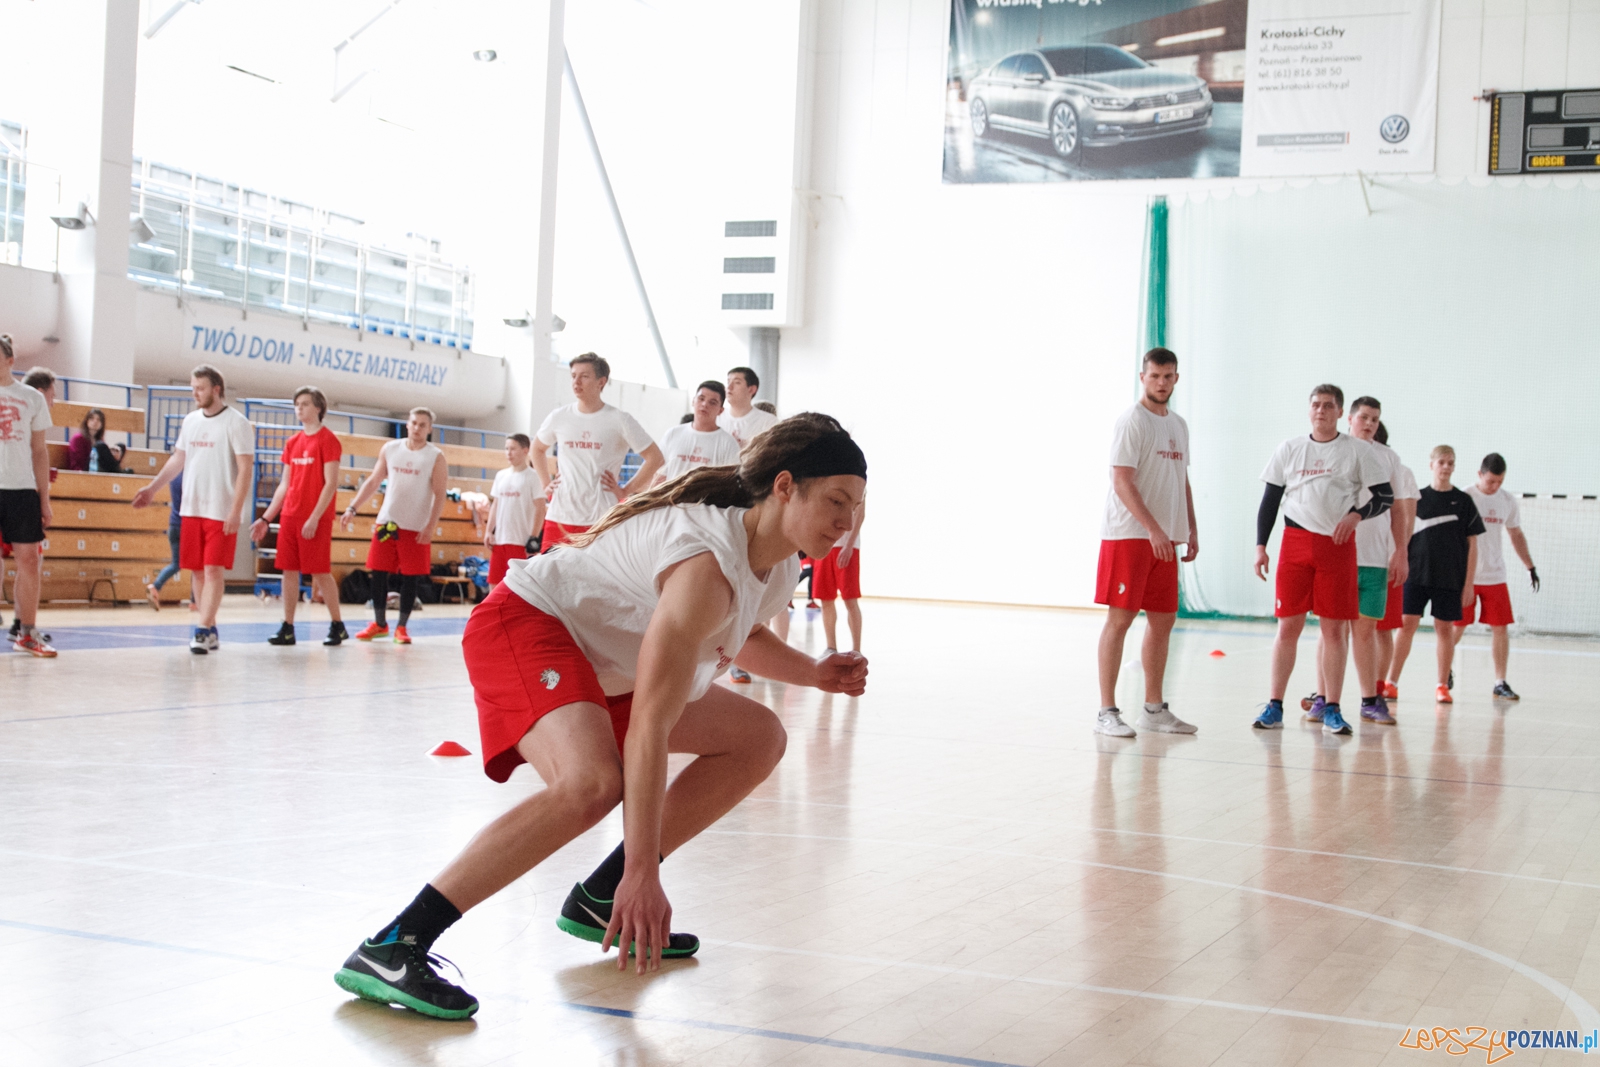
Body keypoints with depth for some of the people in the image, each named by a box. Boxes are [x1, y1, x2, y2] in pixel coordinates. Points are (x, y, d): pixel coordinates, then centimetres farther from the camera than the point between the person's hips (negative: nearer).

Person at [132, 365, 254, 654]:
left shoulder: (236, 422, -8)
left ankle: (203, 631, -9)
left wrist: (236, 510, -17)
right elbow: (178, 459, 21)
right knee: (197, 571, 7)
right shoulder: (190, 420, 12)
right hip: (192, 509, 6)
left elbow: (245, 469, -11)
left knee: (213, 570, -9)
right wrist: (153, 487, 14)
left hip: (221, 511, -6)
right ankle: (210, 630, 14)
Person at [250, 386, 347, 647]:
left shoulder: (328, 439, -6)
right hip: (289, 516, 7)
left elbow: (331, 483, -12)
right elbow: (284, 485, 18)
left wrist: (315, 517, -18)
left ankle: (338, 626, 8)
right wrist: (266, 518, 13)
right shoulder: (292, 442, 15)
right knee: (289, 571, 5)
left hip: (315, 518, -7)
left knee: (320, 572, -4)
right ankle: (287, 629, 9)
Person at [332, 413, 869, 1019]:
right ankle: (388, 949, -32)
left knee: (758, 739, 6)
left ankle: (602, 901, 7)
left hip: (604, 662, 10)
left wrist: (813, 673, 2)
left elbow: (739, 635, 22)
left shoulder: (779, 568, -2)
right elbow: (648, 728, -38)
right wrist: (642, 872, -41)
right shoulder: (708, 565, -32)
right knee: (594, 782, -37)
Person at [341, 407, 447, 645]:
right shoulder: (390, 449, 6)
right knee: (378, 574, 4)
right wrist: (352, 509, 1)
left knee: (409, 577, 1)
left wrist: (430, 527, -16)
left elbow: (439, 495, -6)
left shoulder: (436, 457, -3)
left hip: (416, 528, -3)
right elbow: (373, 482, 10)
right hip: (386, 522, 3)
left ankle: (402, 627, 11)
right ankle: (379, 624, 18)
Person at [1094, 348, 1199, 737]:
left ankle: (1155, 708, 18)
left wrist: (1191, 530, 14)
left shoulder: (1178, 425, 16)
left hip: (1165, 538, 8)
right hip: (1129, 534, -8)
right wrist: (1152, 529, -24)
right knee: (1119, 618, -6)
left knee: (1163, 621, 9)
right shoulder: (1131, 421, -9)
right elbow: (1122, 481, -17)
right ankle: (1107, 711, -2)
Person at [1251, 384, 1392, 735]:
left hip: (1338, 545, -1)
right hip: (1295, 543, 1)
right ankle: (1274, 707, 4)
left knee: (1335, 629, 1)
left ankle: (1332, 709, 8)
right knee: (1288, 626, -1)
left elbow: (1386, 496, 3)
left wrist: (1357, 514, -16)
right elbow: (1270, 500, 11)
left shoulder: (1359, 450, 4)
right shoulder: (1289, 449, 9)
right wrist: (1260, 546, 3)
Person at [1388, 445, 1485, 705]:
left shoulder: (1464, 501, 4)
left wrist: (1469, 583, 0)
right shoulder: (1416, 498, 4)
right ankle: (1391, 682, 1)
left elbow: (1472, 545, 4)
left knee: (1445, 628, 3)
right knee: (1407, 625, -4)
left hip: (1450, 578, 0)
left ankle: (1442, 685, 12)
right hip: (1416, 574, 0)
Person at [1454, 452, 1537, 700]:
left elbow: (1516, 536, 17)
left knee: (1501, 628, -1)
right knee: (1457, 626, 2)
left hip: (1495, 576, 4)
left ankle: (1500, 683, 4)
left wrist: (1531, 567, 12)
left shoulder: (1508, 502, 6)